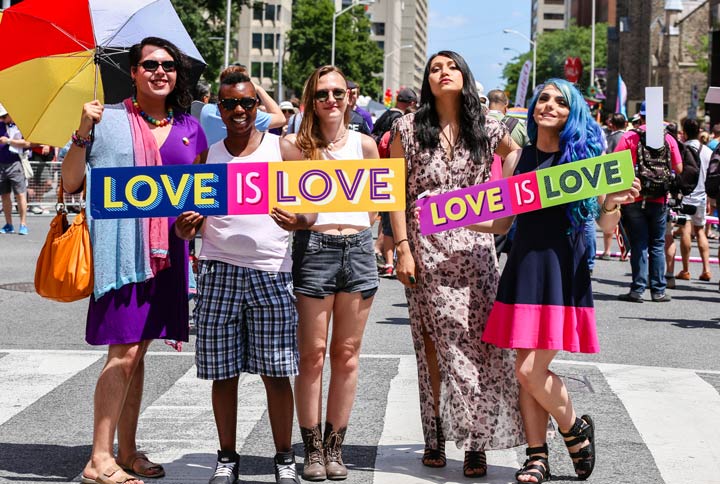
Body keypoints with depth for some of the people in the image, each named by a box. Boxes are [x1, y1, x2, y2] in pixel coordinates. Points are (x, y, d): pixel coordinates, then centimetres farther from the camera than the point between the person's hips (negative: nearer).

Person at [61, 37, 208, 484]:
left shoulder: (189, 128, 12)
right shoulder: (108, 120, -1)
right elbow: (71, 183, -3)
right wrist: (84, 132, -15)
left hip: (167, 250, 5)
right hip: (122, 247, -5)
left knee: (138, 351, 11)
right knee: (123, 353, -9)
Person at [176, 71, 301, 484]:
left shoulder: (281, 148, 6)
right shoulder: (206, 156, 11)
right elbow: (189, 227, 14)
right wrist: (185, 227, -10)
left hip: (272, 270, -1)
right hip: (219, 270, 2)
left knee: (276, 371, 1)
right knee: (223, 372, 5)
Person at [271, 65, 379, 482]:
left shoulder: (364, 144, 8)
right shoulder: (299, 146, 1)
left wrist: (362, 230, 8)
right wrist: (291, 218, -21)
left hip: (358, 247, 2)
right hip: (314, 246, -2)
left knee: (347, 354, 6)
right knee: (313, 354, 0)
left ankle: (335, 447, 14)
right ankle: (313, 450, 8)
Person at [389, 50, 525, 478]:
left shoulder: (488, 129, 6)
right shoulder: (409, 128, 4)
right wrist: (403, 248, -6)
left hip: (474, 246, 1)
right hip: (426, 246, 0)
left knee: (478, 341, -4)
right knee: (433, 342, 2)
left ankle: (477, 442, 1)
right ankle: (436, 435, 12)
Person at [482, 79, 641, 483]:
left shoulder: (584, 156, -1)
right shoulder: (519, 158, 9)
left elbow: (606, 224, -1)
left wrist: (615, 203, -22)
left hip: (563, 270, -4)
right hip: (523, 267, 4)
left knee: (530, 370, -9)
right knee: (526, 372, 5)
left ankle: (576, 430, 17)